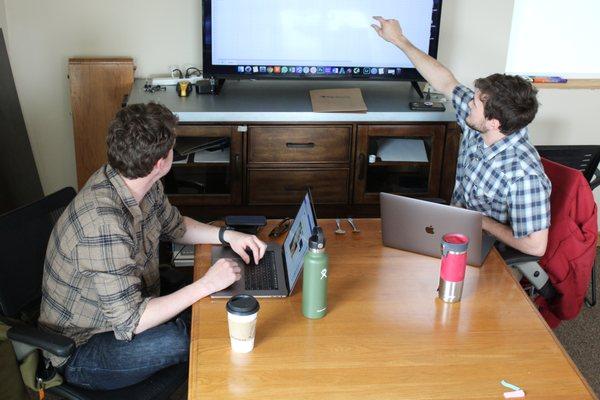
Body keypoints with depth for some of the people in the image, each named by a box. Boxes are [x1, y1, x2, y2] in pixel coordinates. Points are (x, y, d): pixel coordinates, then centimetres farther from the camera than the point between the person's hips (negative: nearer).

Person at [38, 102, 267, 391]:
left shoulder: (144, 186, -7)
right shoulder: (102, 222, -35)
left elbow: (175, 226, 14)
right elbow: (129, 322, -33)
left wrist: (227, 235, -3)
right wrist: (206, 284, -28)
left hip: (126, 305, 8)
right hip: (78, 352, -8)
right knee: (180, 339, -30)